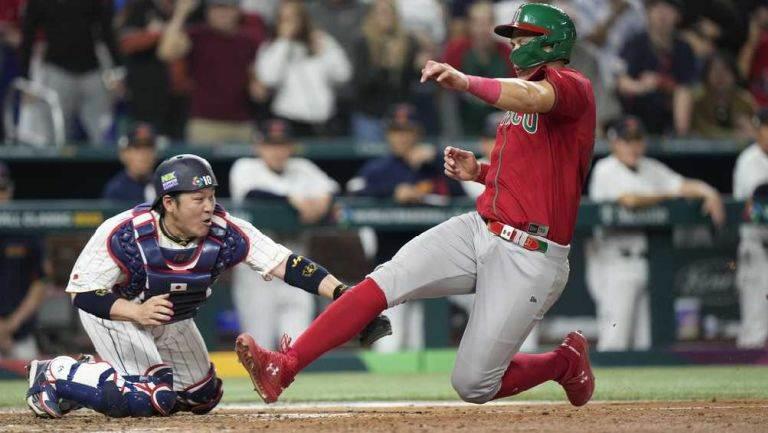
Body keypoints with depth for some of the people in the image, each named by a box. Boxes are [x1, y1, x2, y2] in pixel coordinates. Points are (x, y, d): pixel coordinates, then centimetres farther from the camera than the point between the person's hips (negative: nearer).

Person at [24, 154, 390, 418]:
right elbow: (82, 294, -29)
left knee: (203, 398, 15)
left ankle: (104, 373, 27)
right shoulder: (123, 234, -34)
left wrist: (341, 293, -45)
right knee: (154, 398, -23)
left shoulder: (225, 233, -26)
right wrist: (136, 312, -45)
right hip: (113, 311, -6)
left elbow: (286, 264, -32)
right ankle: (60, 375, -4)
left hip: (172, 321, 6)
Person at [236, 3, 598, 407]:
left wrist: (466, 82, -49)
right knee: (385, 281, -15)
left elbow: (534, 98, -34)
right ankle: (283, 367, -22)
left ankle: (566, 361, 21)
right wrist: (480, 172, 10)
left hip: (529, 259, -8)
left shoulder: (573, 87, -9)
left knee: (472, 385, -7)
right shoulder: (521, 92, 21)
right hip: (480, 229, 8)